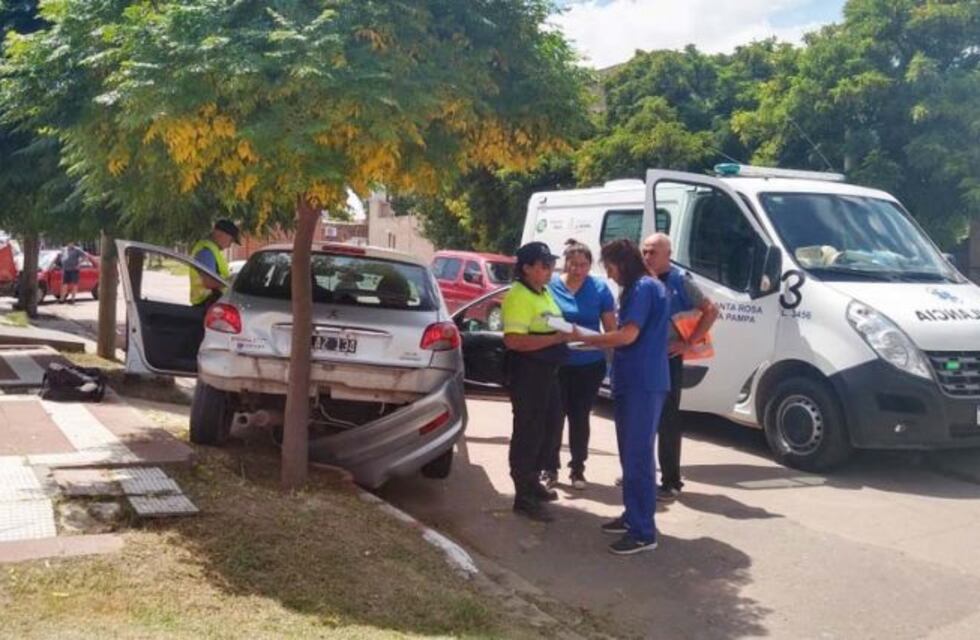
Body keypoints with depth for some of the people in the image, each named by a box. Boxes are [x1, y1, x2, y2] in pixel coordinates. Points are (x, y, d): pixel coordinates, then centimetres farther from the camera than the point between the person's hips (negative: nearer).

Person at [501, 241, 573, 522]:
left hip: (548, 371, 10)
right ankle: (524, 498, 5)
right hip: (527, 374, -10)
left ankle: (531, 482, 36)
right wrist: (557, 338, -27)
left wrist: (567, 334, 8)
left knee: (544, 429, 20)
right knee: (527, 433, -3)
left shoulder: (545, 293, 13)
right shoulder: (518, 296, -18)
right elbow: (514, 340, -27)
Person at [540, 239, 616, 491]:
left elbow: (611, 328, 2)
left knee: (580, 417, 11)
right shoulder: (550, 285, -3)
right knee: (554, 416, 3)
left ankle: (577, 469, 24)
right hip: (556, 364, -1)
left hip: (589, 365, 1)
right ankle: (549, 468, 17)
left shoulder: (599, 289, 0)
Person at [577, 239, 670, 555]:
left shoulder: (645, 288, -13)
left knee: (638, 457, -8)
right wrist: (595, 342, 10)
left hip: (643, 384, -11)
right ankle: (633, 516, 26)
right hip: (631, 383, 11)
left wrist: (584, 338, -9)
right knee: (630, 455, 16)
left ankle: (644, 532, -5)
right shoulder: (637, 289, 19)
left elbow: (628, 335, -20)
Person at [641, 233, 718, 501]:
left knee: (667, 421, -1)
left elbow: (711, 311, -9)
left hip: (667, 358, -5)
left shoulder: (680, 281, -7)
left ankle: (671, 482, 7)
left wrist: (689, 342, -15)